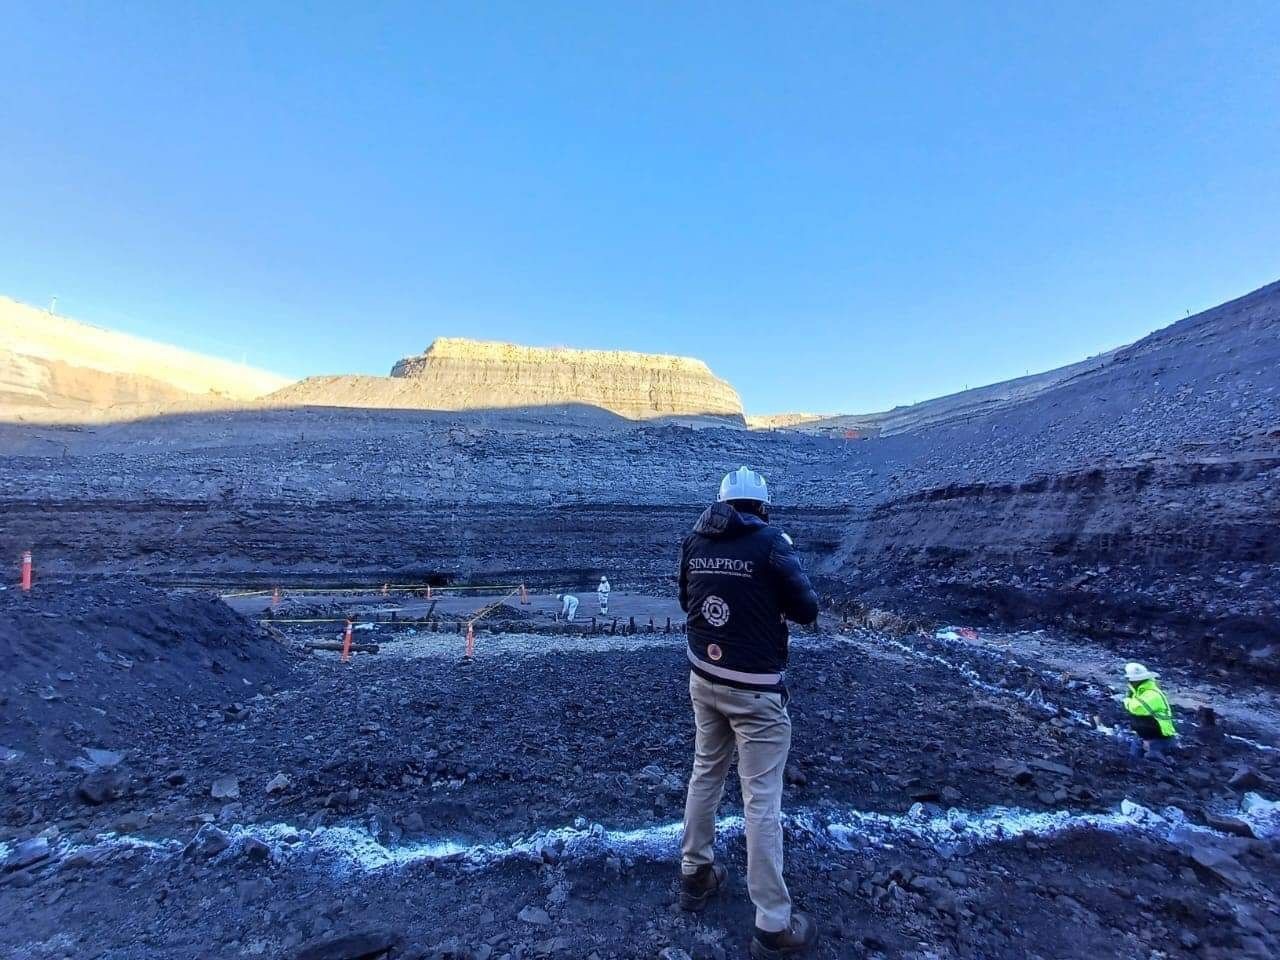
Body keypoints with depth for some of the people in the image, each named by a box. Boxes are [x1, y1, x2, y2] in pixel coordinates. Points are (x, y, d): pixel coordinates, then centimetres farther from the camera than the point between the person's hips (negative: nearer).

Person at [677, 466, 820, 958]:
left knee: (705, 774, 22)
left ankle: (695, 876, 38)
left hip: (704, 678, 6)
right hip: (755, 690, -5)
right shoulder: (771, 542, -15)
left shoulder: (694, 542, 1)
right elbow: (807, 609, -10)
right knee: (762, 800, 5)